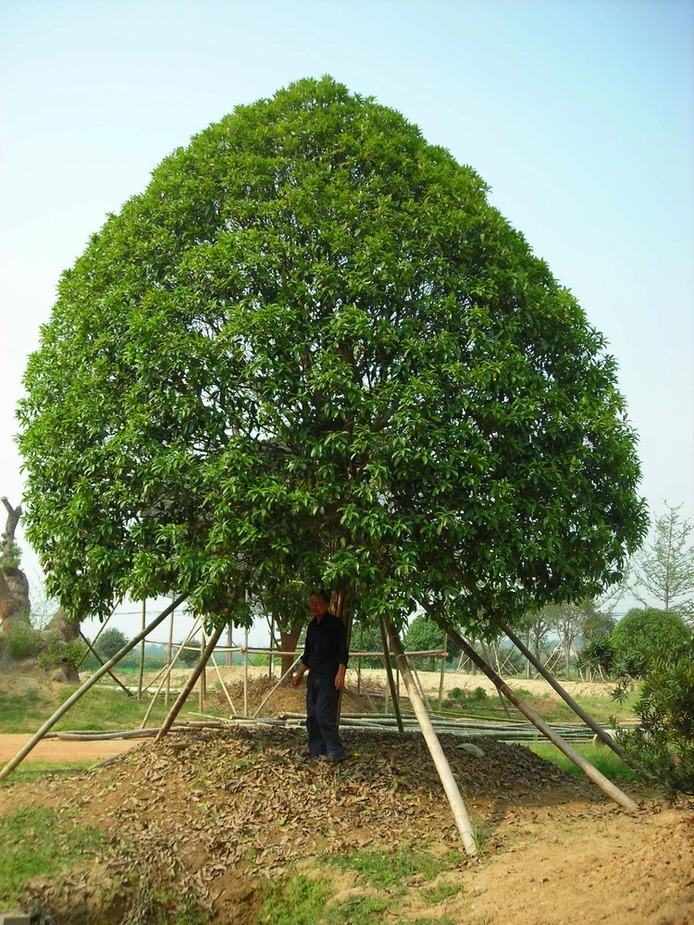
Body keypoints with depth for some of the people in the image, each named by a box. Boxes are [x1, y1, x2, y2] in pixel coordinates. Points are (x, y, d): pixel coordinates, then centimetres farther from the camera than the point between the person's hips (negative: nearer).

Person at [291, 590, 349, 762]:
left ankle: (336, 752, -8)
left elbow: (342, 651, -12)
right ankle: (316, 749, 16)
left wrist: (340, 673, -21)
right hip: (314, 676, 8)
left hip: (329, 677, -8)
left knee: (324, 715, -14)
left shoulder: (335, 624, -8)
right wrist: (299, 674, 22)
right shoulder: (312, 626, 15)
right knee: (312, 715, 8)